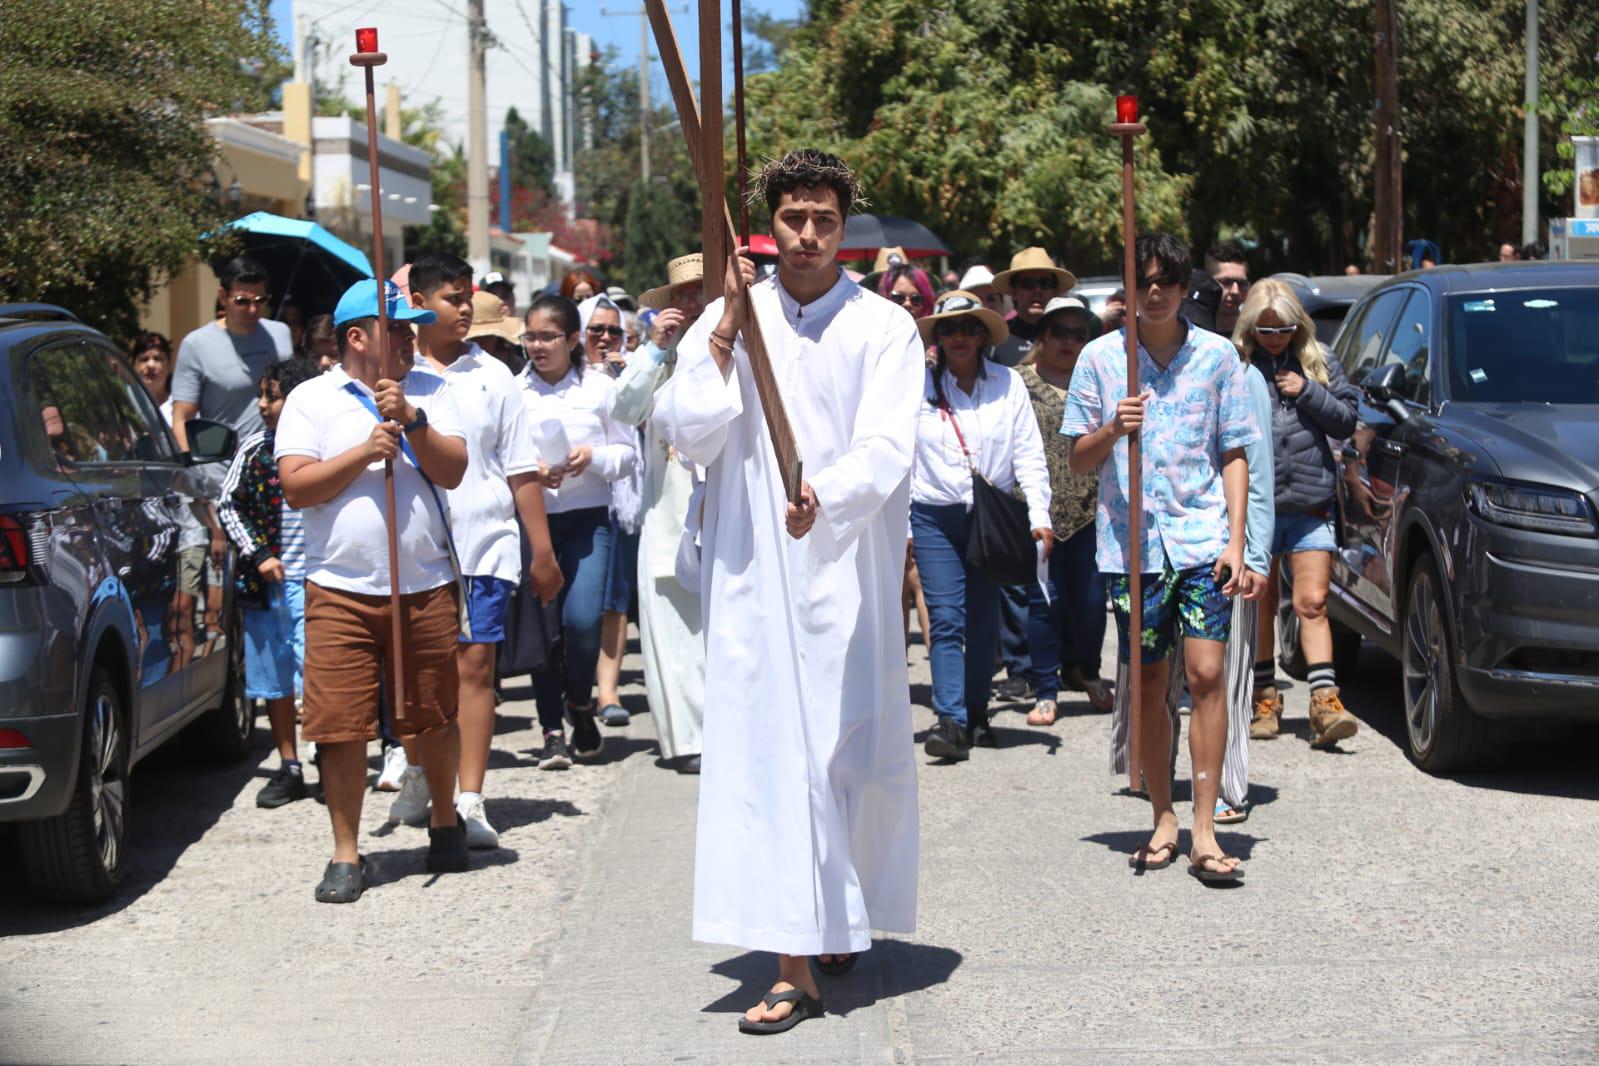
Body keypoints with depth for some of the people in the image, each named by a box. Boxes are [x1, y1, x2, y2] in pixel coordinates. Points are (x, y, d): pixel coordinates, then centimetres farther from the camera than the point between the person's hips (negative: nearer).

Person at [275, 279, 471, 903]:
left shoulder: (428, 392, 9)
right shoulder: (312, 400, 3)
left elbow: (453, 471, -1)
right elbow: (295, 487, -6)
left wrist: (411, 419, -13)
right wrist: (366, 452, -12)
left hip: (426, 586, 2)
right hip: (340, 589, -2)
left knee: (434, 717, 10)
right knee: (340, 726, -3)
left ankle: (445, 821, 33)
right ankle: (346, 854, 8)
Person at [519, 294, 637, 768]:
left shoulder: (600, 387, 3)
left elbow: (628, 453, 7)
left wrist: (594, 456, -12)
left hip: (587, 518, -1)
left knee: (583, 619, -14)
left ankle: (580, 702, 16)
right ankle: (553, 732, 12)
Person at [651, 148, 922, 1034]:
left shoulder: (884, 329, 1)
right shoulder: (726, 319, 7)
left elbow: (887, 450, -12)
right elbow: (685, 433, -2)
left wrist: (825, 496, -31)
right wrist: (724, 338, -11)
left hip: (847, 572, -1)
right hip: (750, 573, 1)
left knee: (857, 753, 4)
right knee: (767, 753, -3)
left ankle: (844, 917, 30)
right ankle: (794, 965, 0)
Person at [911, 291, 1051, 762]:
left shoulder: (1008, 383, 3)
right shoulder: (919, 386, 1)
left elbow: (1028, 454, 2)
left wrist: (1039, 516, -7)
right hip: (935, 516, -1)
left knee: (983, 621, 8)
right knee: (946, 619, -11)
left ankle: (975, 716, 20)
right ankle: (950, 721, -16)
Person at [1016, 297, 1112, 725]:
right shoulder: (1019, 381, 3)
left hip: (1090, 508, 2)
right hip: (1039, 508, -2)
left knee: (1091, 596, 4)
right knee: (1045, 599, -4)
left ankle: (1086, 671, 30)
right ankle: (1045, 692, 5)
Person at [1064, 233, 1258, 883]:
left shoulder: (1217, 356, 6)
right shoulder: (1100, 358, 6)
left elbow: (1234, 456, 8)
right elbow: (1078, 461, 9)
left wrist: (1236, 540, -1)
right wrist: (1112, 429, -12)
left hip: (1202, 538, -1)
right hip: (1131, 541, 1)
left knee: (1206, 674, -10)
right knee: (1147, 684, 6)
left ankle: (1204, 831, -7)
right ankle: (1163, 819, 19)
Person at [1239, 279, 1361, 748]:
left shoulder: (1318, 363, 9)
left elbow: (1347, 419, 7)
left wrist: (1308, 392, -7)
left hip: (1310, 506, 1)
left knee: (1312, 604, -6)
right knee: (1259, 607, 8)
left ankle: (1325, 701, -9)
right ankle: (1264, 700, 20)